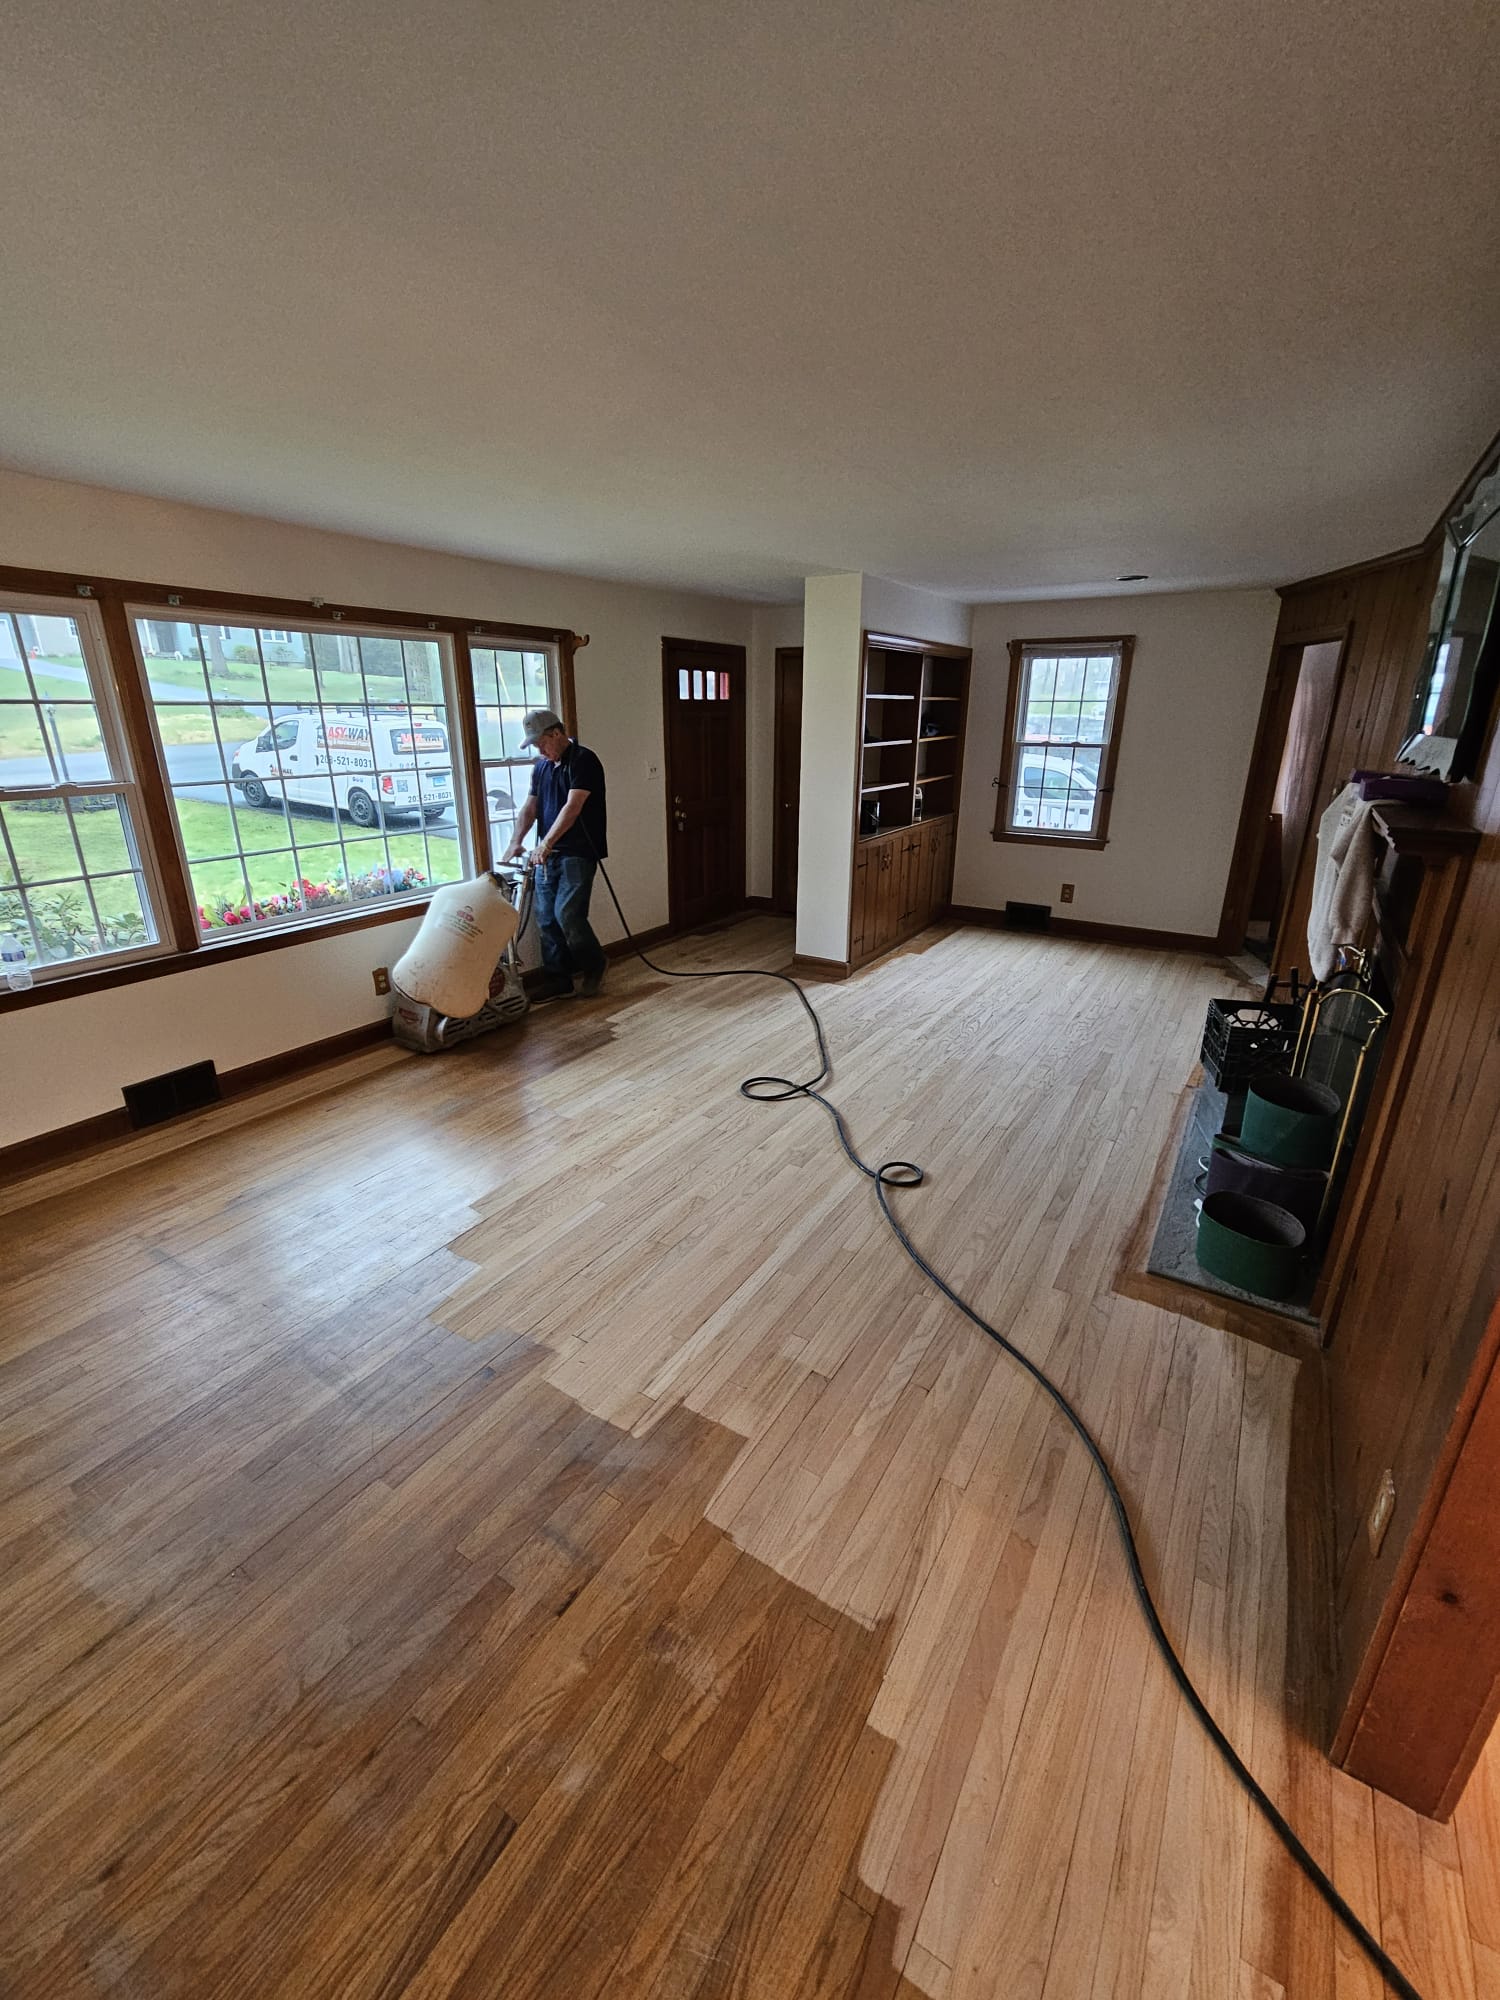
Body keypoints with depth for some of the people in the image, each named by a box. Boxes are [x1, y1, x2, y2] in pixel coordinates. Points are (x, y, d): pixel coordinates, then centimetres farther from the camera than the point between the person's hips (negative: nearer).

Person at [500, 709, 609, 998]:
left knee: (567, 914, -14)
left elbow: (572, 807, -20)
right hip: (547, 854, 8)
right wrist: (516, 842, 2)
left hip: (578, 853, -8)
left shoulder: (583, 760, -11)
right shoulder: (541, 766, 14)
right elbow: (530, 807, 16)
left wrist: (546, 844, -26)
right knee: (546, 919, 5)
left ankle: (594, 967, 9)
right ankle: (558, 982, 14)